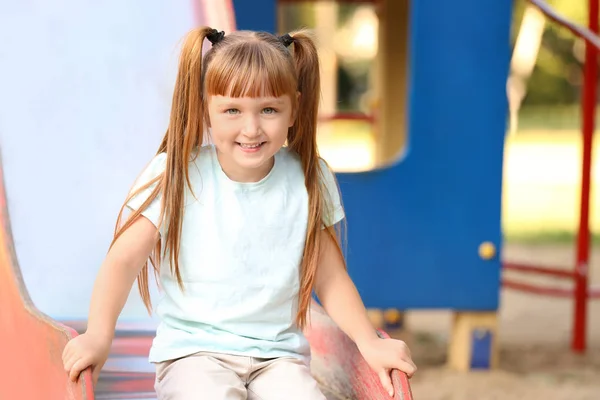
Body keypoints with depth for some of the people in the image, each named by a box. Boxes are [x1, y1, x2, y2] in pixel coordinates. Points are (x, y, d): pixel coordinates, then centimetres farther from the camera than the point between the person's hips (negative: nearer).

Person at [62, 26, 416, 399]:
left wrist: (370, 343, -6)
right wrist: (98, 336, -20)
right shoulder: (175, 175, -6)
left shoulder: (310, 180, 1)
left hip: (278, 354, 2)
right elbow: (124, 259, -7)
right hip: (193, 351, -2)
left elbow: (330, 278, 6)